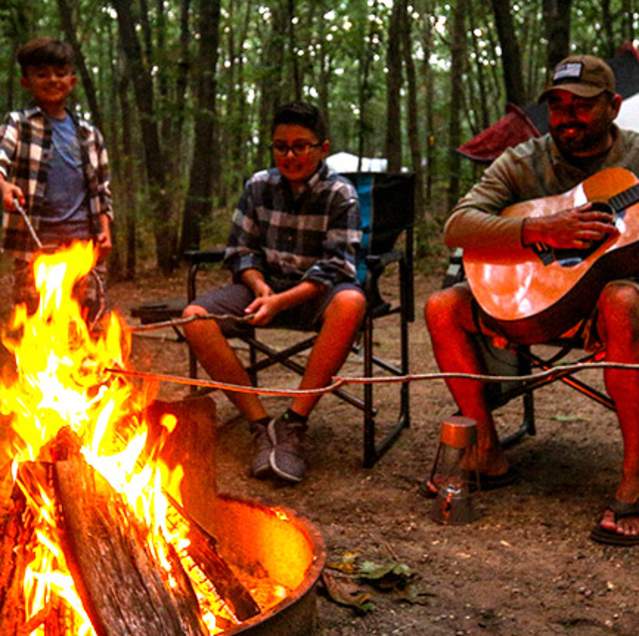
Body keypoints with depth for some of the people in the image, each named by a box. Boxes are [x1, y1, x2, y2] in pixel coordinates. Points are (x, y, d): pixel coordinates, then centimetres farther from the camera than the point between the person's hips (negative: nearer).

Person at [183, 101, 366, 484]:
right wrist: (260, 287, -13)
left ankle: (294, 424, -33)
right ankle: (261, 424, -23)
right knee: (196, 317, -23)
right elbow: (240, 249, 9)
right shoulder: (259, 186, 5)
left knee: (351, 302, -39)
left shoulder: (341, 195, -6)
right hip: (264, 286, 4)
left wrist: (281, 301, -26)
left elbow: (335, 268, -14)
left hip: (315, 294, -3)